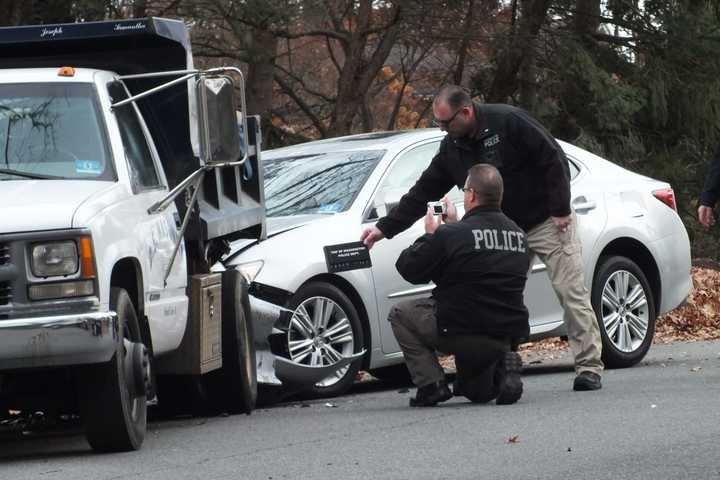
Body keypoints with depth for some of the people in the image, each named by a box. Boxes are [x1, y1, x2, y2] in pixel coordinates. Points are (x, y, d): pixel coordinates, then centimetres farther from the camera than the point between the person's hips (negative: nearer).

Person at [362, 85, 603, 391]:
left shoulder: (508, 122, -19)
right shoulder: (452, 148, 2)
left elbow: (553, 160, -17)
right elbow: (422, 193, 6)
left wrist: (560, 210, -17)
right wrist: (384, 228, 1)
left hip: (547, 223, -6)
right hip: (505, 234, 7)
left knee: (571, 293, -6)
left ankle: (589, 368, -4)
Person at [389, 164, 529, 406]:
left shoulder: (452, 235, -15)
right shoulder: (518, 235, 6)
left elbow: (408, 268, -4)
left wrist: (430, 235, 12)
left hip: (463, 332, -7)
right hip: (506, 336, 7)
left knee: (400, 314, 17)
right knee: (478, 393, 34)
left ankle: (431, 384, 4)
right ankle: (501, 368, 0)